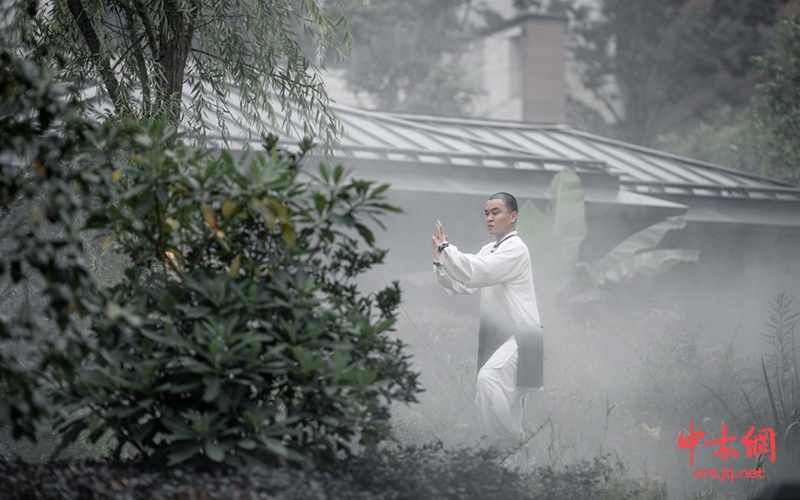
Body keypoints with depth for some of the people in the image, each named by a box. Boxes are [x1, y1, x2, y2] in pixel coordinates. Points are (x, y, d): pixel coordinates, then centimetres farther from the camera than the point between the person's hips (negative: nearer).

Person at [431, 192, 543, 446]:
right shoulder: (488, 250, 17)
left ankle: (501, 443, -27)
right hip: (499, 337, 9)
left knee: (488, 379, -29)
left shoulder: (516, 249, -11)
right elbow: (463, 285, 10)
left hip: (520, 337, -9)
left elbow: (477, 273, -23)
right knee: (505, 397, 14)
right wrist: (440, 261, -5)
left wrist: (446, 248, -19)